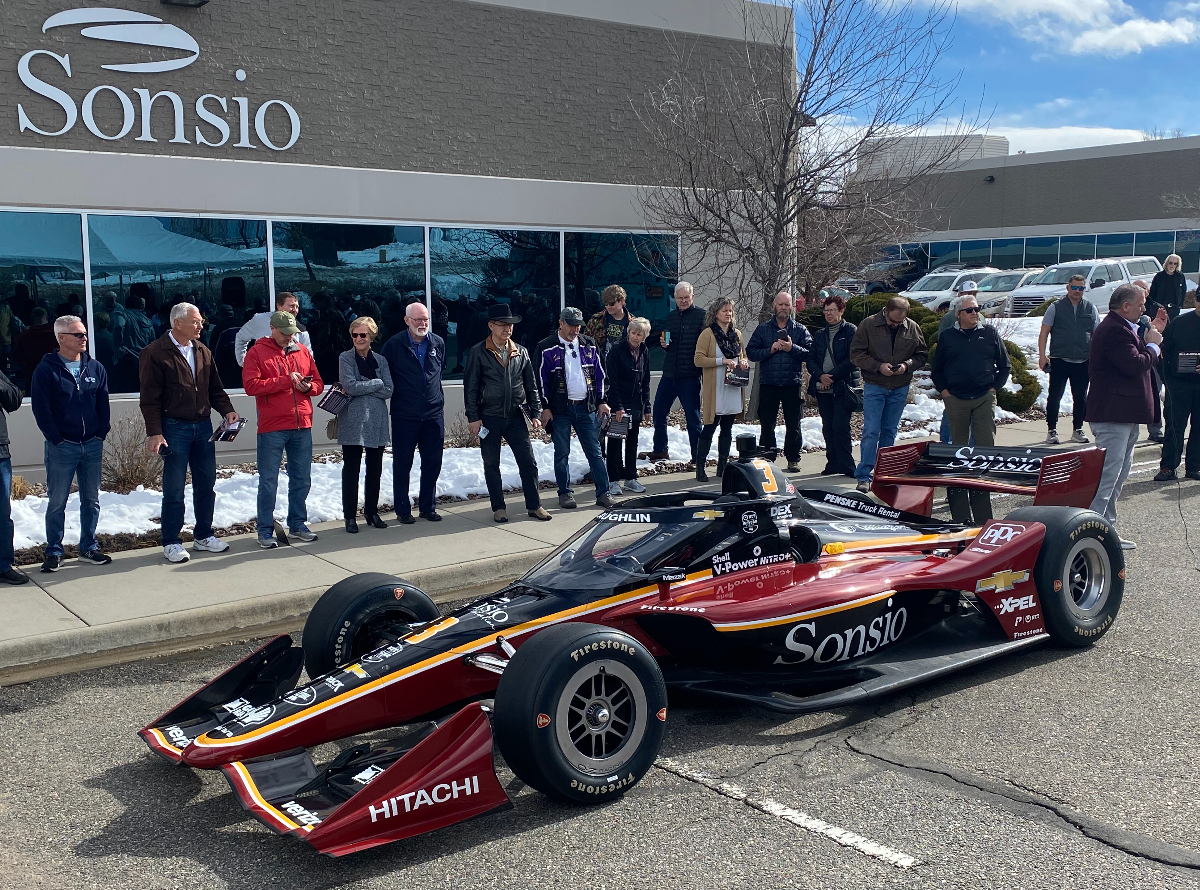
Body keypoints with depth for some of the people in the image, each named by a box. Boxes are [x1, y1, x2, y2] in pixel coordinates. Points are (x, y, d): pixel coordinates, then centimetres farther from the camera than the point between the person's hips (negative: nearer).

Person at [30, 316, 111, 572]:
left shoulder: (96, 368, 7)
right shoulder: (46, 369, -6)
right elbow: (41, 409, -8)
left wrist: (101, 435, 2)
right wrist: (57, 438, -10)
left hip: (92, 445, 4)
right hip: (61, 447, -4)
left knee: (91, 499, 10)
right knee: (57, 502, 2)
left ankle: (89, 547, 21)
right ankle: (54, 552, 11)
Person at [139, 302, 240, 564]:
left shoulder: (202, 351, 12)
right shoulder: (154, 354, -8)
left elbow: (215, 389, 16)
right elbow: (149, 399, -11)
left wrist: (227, 410, -1)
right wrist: (154, 432, -17)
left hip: (203, 426, 6)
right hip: (174, 428, -6)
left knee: (206, 484, 11)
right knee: (174, 488, 0)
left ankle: (203, 536, 24)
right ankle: (171, 543, 10)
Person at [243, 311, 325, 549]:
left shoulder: (302, 352, 13)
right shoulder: (256, 352, -1)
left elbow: (318, 383, 16)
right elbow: (251, 385, -13)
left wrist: (308, 387, -7)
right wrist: (285, 381, -17)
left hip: (302, 426, 5)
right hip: (272, 427, -5)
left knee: (301, 479, 11)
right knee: (268, 481, 1)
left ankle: (297, 524, 24)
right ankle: (265, 531, 8)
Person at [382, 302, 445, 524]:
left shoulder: (438, 343, 6)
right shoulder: (394, 345, -7)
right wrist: (397, 393, 2)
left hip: (434, 414, 4)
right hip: (404, 416, -4)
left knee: (433, 464, 8)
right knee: (402, 464, 4)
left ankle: (428, 507, 21)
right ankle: (403, 510, 15)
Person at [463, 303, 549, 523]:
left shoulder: (520, 352, 7)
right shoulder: (478, 353, -4)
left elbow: (531, 385, 11)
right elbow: (470, 387, -5)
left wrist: (535, 413, 5)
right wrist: (473, 417, -10)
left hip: (515, 416, 3)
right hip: (489, 418, -3)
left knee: (528, 462, 2)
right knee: (491, 465, 6)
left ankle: (534, 505, 13)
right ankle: (498, 508, 17)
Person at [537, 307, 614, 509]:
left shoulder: (589, 346, 9)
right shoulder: (547, 348, -3)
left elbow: (599, 375, 13)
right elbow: (542, 380, -3)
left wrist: (602, 401, 9)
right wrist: (545, 407, -6)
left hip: (587, 407, 3)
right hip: (560, 409, -3)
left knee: (595, 452, 2)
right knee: (562, 453, 4)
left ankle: (603, 492, 5)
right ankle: (565, 493, 15)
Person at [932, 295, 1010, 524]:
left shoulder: (990, 333, 7)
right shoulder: (947, 337, 8)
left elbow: (1004, 365, 12)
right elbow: (937, 368, 16)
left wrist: (994, 388, 3)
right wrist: (943, 391, 4)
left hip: (984, 399, 0)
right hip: (955, 400, 1)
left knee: (986, 445, -7)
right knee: (958, 446, 8)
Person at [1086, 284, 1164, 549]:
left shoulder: (1120, 328, 18)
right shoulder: (1114, 330, -18)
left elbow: (1136, 357, 19)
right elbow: (1136, 364, -25)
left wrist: (1151, 335, 10)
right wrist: (1152, 345, -8)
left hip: (1123, 415, 12)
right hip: (1114, 415, -12)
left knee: (1117, 476, 16)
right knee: (1107, 476, -11)